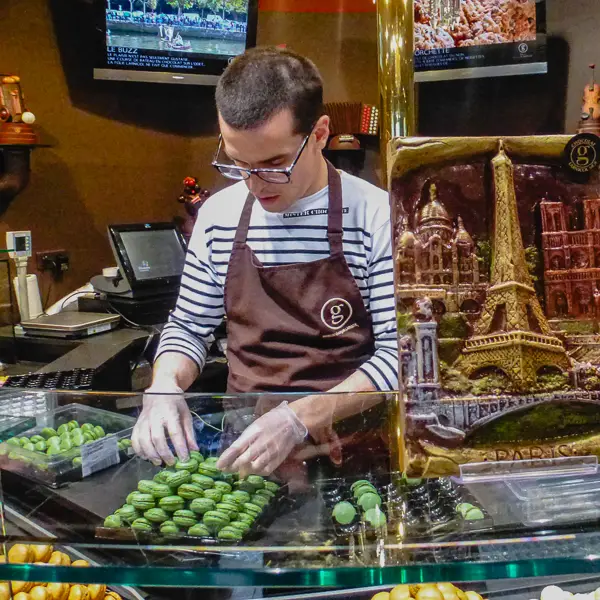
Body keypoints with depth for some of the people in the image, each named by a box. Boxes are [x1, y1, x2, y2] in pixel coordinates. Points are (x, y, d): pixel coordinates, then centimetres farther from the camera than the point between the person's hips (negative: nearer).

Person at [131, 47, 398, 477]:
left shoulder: (376, 215, -9)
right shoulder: (218, 214, 3)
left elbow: (398, 350, -9)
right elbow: (189, 327, 13)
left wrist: (301, 417, -22)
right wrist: (165, 386, -9)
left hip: (345, 442, -1)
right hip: (242, 441, 2)